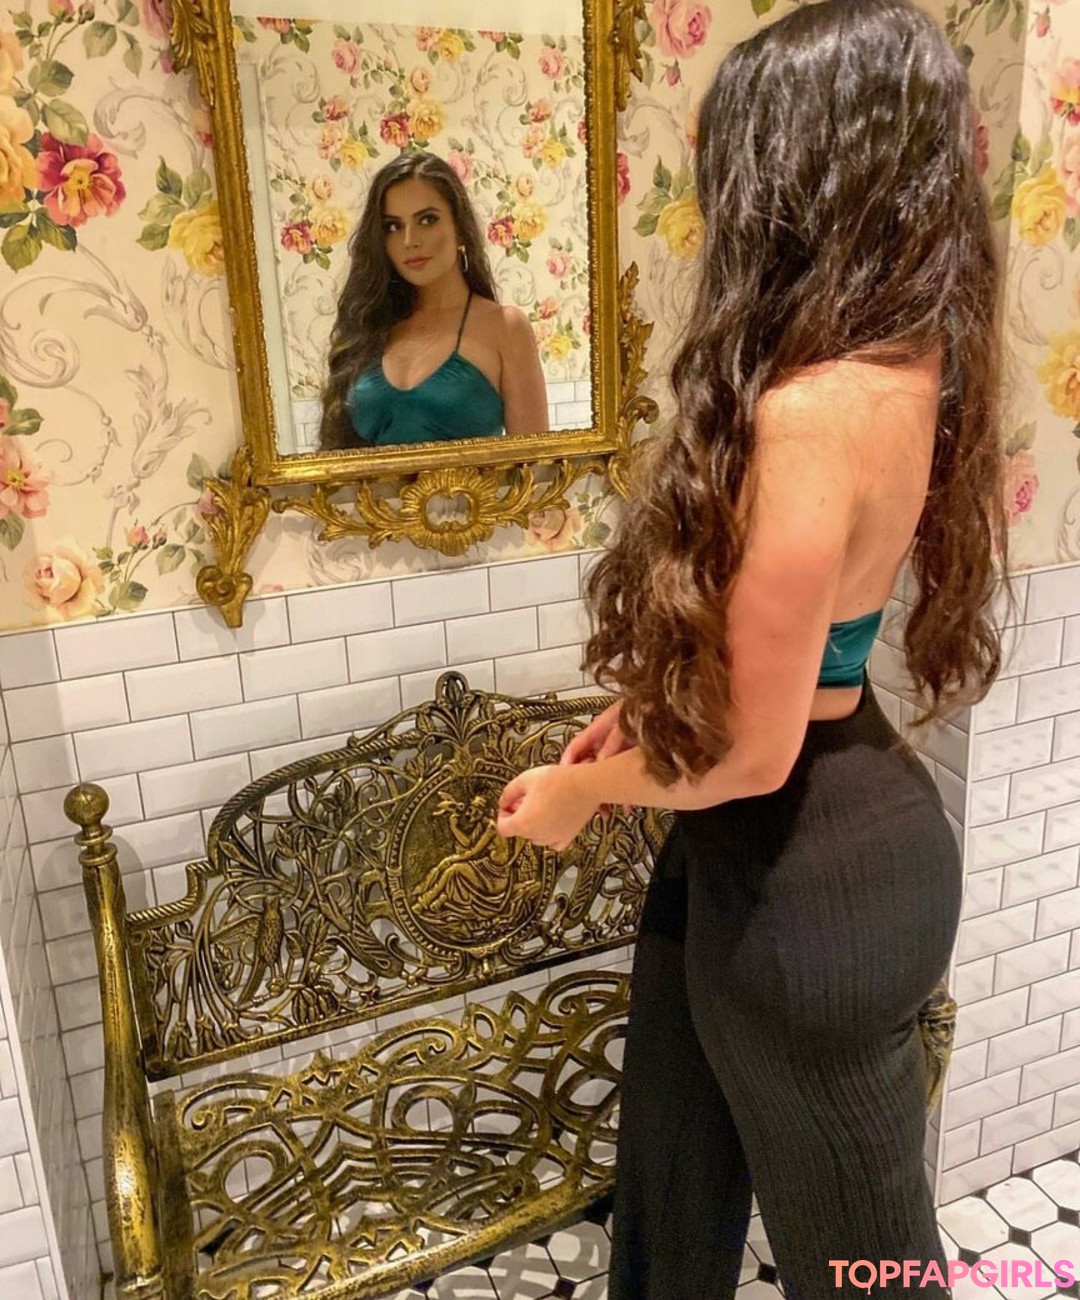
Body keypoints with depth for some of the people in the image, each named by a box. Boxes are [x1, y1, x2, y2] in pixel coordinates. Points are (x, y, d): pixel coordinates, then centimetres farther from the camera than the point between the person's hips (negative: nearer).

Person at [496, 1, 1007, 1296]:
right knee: (675, 1163, 30)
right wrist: (647, 715, 11)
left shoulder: (815, 410, -29)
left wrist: (577, 789, -7)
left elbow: (750, 751, -25)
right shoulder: (900, 364, 1)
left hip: (807, 863, -9)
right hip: (797, 828, 9)